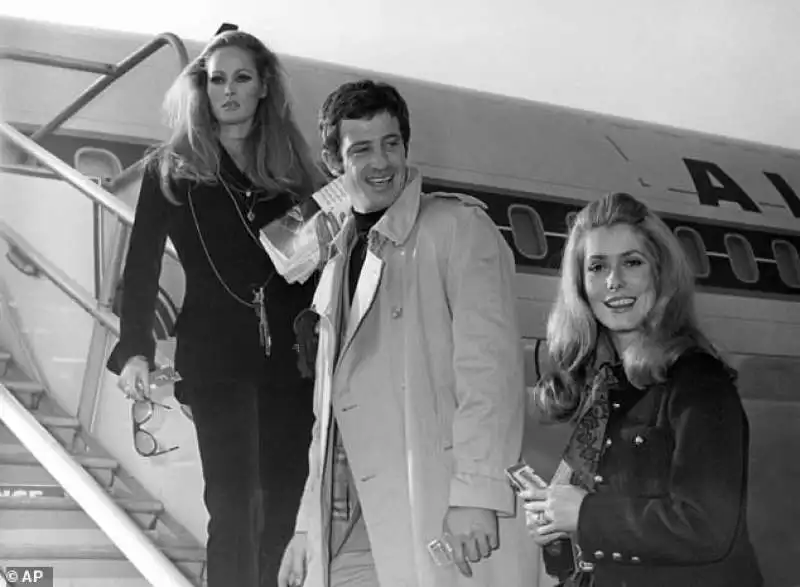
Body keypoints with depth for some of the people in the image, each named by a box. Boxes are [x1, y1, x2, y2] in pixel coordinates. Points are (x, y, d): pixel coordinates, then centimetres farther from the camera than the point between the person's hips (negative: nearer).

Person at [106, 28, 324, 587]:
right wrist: (135, 348, -12)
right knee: (233, 504, -9)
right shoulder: (171, 170, 6)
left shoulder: (291, 170, 13)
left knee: (283, 500, 5)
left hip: (290, 354, 3)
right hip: (215, 357, -3)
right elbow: (142, 265, 0)